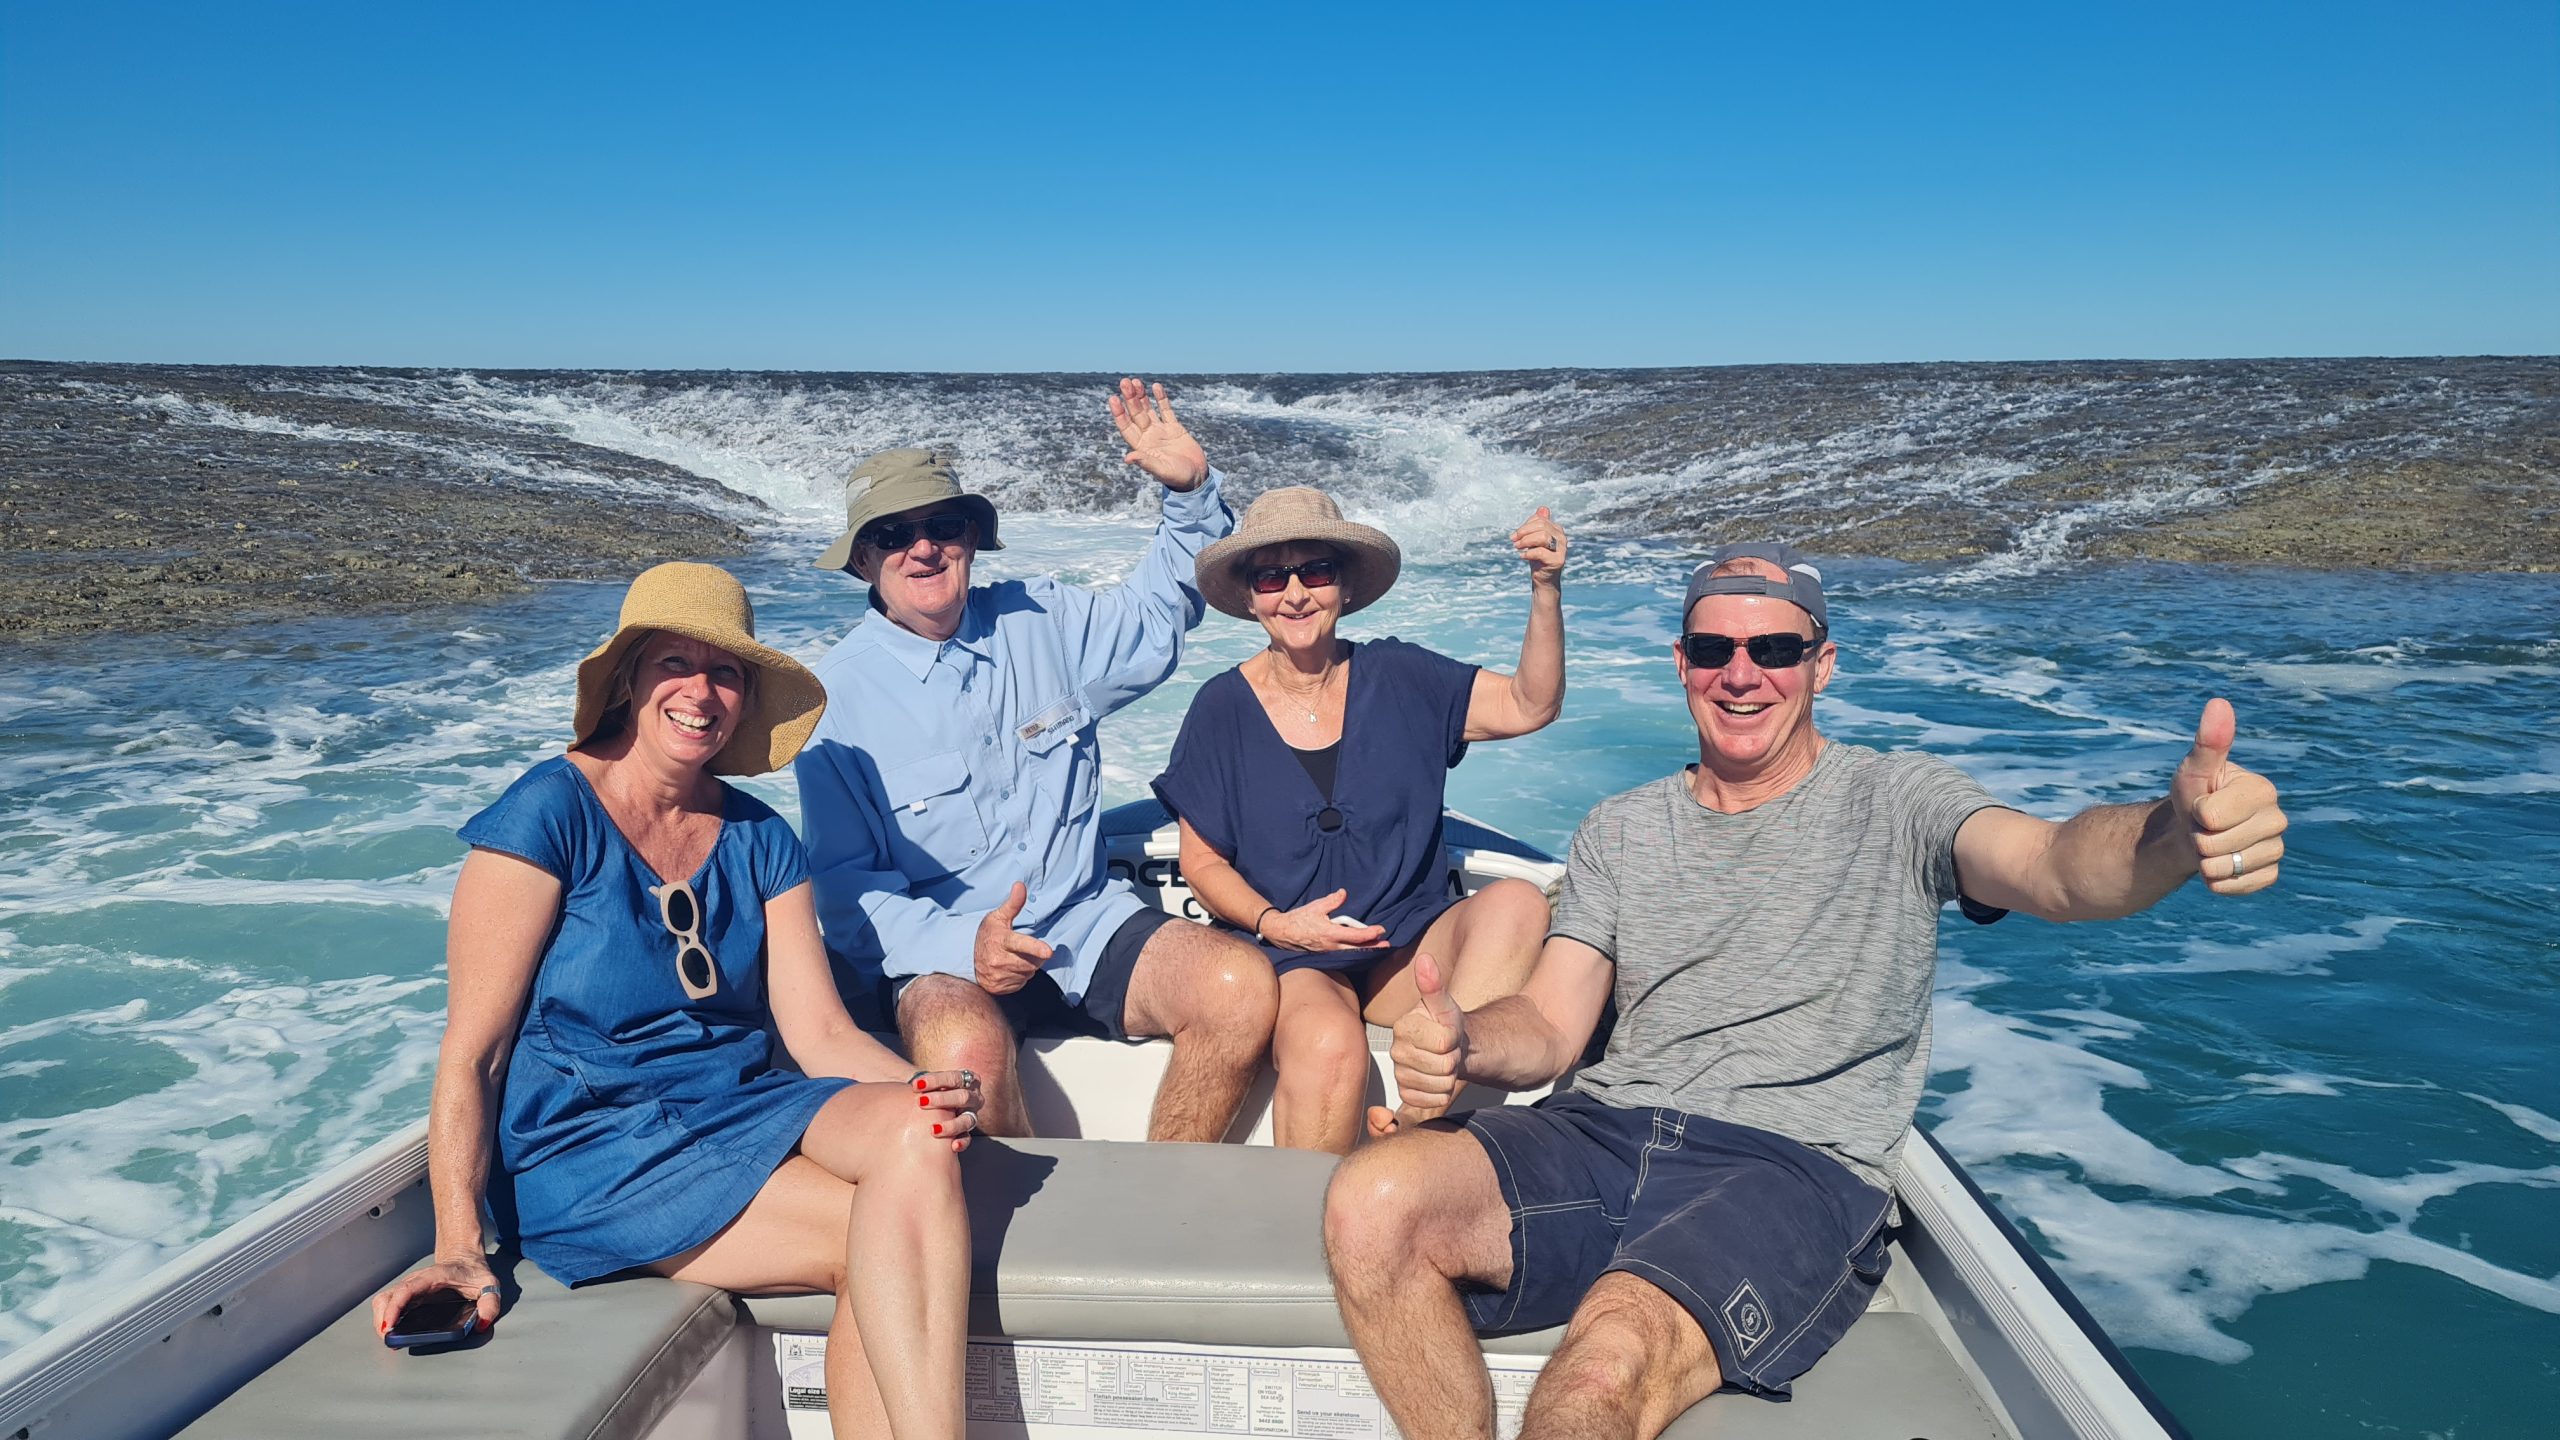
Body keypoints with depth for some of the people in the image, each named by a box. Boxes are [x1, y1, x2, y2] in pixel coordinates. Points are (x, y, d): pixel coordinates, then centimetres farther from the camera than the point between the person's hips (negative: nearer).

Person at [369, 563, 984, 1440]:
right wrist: (458, 1251, -21)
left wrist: (930, 1094, -19)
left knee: (916, 1140, -26)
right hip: (587, 1145, -5)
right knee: (888, 1247, -25)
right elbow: (470, 1054, -10)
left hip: (741, 1116, 5)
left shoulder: (759, 840, 8)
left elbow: (821, 1031, 1)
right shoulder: (551, 813, -8)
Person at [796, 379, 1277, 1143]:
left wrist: (1191, 488, 8)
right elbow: (845, 884, -5)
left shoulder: (1042, 621, 9)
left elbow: (1161, 607, 25)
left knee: (1244, 986, -24)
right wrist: (961, 943, -23)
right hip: (939, 951, -3)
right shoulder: (838, 696, -2)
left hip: (1087, 923, 4)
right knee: (964, 1049, -38)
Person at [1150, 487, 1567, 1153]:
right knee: (1329, 1046, -36)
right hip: (1287, 957, -3)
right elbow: (1202, 862, 3)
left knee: (1518, 900, -26)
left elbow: (1529, 706, -3)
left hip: (1410, 948, 3)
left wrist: (1547, 590, -17)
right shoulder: (1223, 708, 1)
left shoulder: (1398, 679, 5)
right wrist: (1276, 922, -15)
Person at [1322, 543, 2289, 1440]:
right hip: (1605, 1139, 5)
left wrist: (2173, 832, -40)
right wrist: (1464, 1043, -15)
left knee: (1611, 1358, -36)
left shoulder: (1894, 803, 5)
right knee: (1372, 1203, -24)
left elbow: (2056, 869, -15)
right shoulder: (1619, 832, 16)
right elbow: (1552, 1025, 10)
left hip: (1799, 1168, -4)